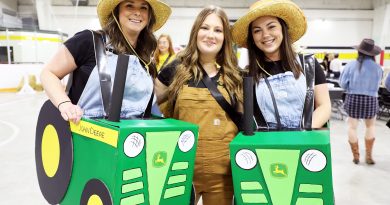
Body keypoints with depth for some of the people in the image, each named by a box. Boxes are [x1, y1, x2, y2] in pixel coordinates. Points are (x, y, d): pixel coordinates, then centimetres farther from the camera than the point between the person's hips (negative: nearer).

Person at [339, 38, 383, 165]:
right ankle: (369, 155, 19)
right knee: (370, 126, 20)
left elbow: (342, 83, -5)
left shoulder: (351, 65, -7)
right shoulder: (377, 68, -5)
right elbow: (376, 86, 4)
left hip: (353, 99, 0)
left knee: (352, 127, 10)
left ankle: (355, 156, 16)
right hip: (370, 100, 0)